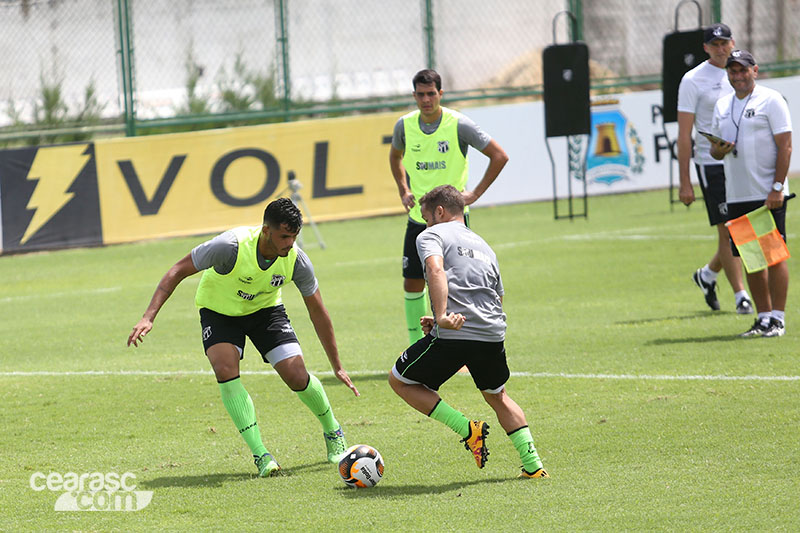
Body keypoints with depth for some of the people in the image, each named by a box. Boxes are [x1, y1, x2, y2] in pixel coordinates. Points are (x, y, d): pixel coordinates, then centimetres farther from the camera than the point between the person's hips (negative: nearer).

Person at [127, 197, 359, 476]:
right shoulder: (232, 246, -36)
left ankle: (333, 432, 17)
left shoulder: (296, 260, -25)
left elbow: (317, 311, -9)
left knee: (297, 376, -13)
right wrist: (148, 318, -35)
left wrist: (337, 367, -4)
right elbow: (178, 271, -26)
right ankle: (260, 455, -20)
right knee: (226, 370, -27)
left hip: (266, 309, 2)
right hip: (219, 311, -2)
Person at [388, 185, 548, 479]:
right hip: (493, 334, 7)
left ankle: (467, 429, 2)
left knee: (399, 380, 15)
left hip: (453, 335, -7)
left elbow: (436, 270, -15)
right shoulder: (484, 245, 29)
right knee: (497, 396, 31)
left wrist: (443, 317, -26)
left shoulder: (431, 236, 7)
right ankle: (533, 465, 19)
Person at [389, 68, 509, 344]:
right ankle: (416, 345, 16)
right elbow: (395, 156, 24)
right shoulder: (405, 125, 1)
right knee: (412, 284, 4)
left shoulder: (459, 125, -11)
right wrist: (403, 191, 12)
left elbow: (499, 156, -6)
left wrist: (475, 193, -9)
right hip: (418, 218, 4)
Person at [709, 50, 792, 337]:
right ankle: (763, 317, 12)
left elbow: (785, 146, -9)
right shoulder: (722, 106, 15)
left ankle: (777, 319, -3)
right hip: (737, 195, 6)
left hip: (768, 195, -6)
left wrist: (777, 187, -17)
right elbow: (715, 148, 21)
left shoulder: (771, 100, -4)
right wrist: (717, 150, -4)